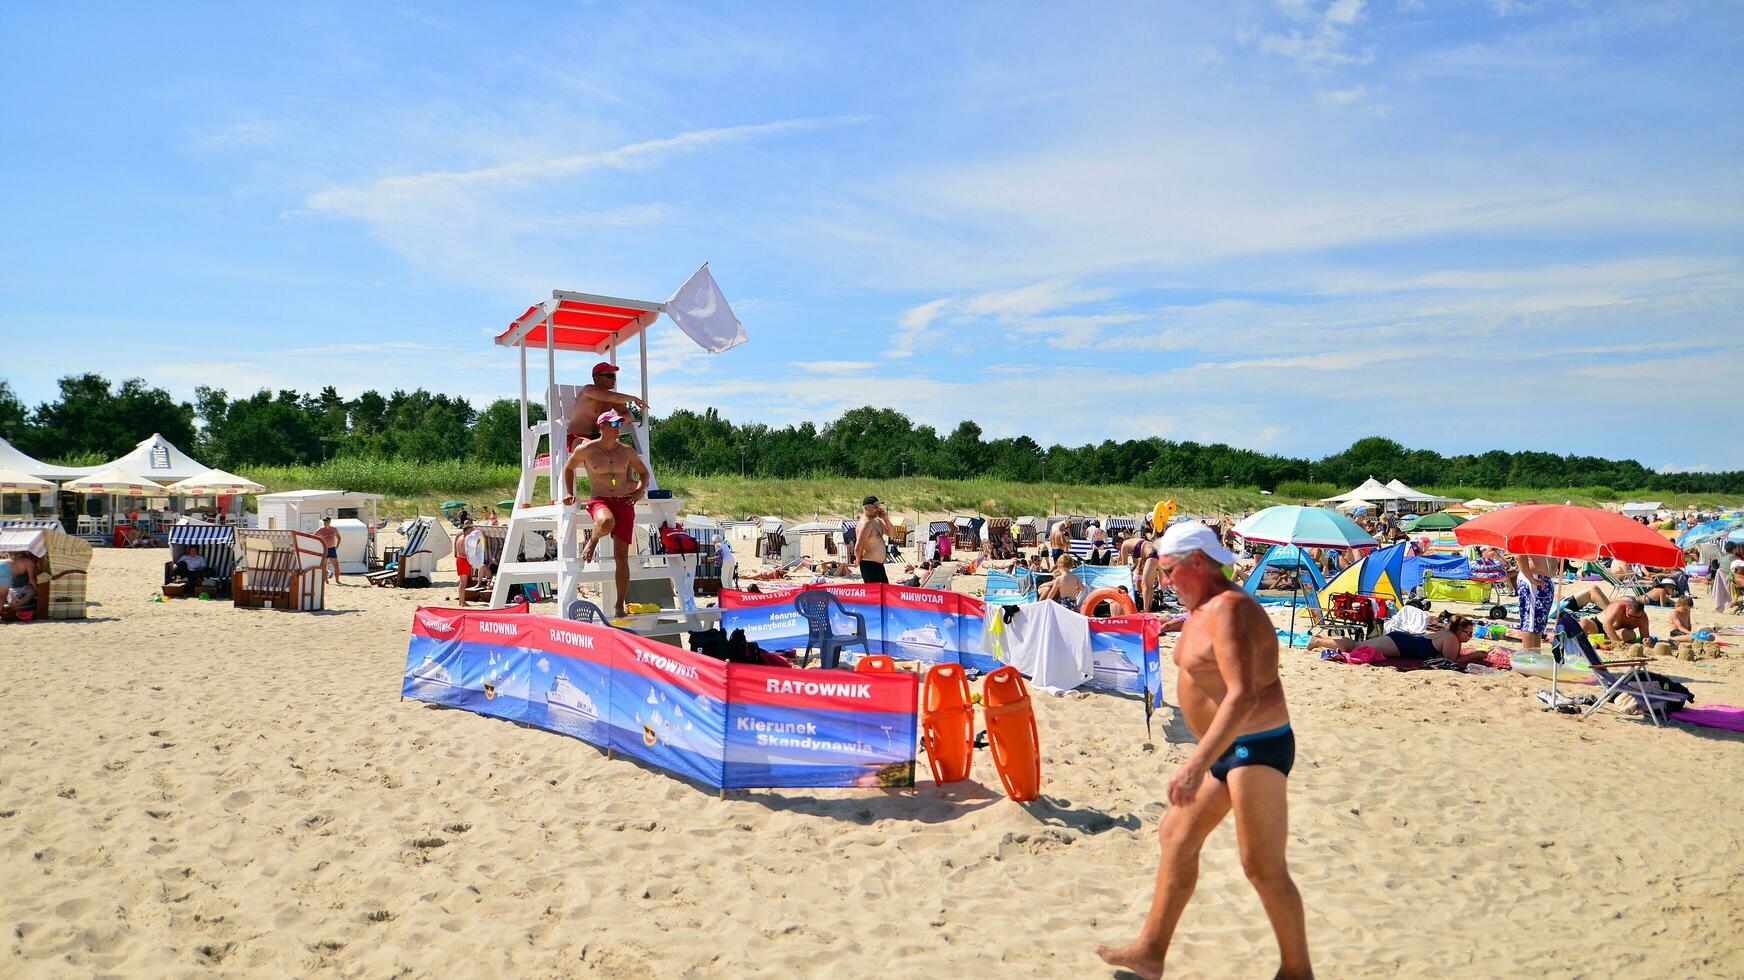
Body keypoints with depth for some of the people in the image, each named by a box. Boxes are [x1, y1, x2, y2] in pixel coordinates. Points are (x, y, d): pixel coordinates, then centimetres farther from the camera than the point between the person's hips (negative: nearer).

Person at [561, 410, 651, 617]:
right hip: (599, 501, -2)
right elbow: (569, 468, 18)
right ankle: (592, 541, -3)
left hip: (624, 503, 3)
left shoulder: (626, 451, 6)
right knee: (606, 522, -41)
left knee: (622, 556, -3)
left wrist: (640, 490, 0)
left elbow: (643, 473, 19)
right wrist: (569, 493, 10)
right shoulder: (586, 450, 0)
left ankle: (620, 605, 7)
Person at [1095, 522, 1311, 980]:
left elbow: (1243, 696, -32)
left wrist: (1197, 765, -36)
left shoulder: (1228, 609, -22)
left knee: (1263, 867, -3)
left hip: (1256, 749, -11)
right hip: (1227, 749, 11)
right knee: (1175, 835, 14)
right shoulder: (1203, 608, 10)